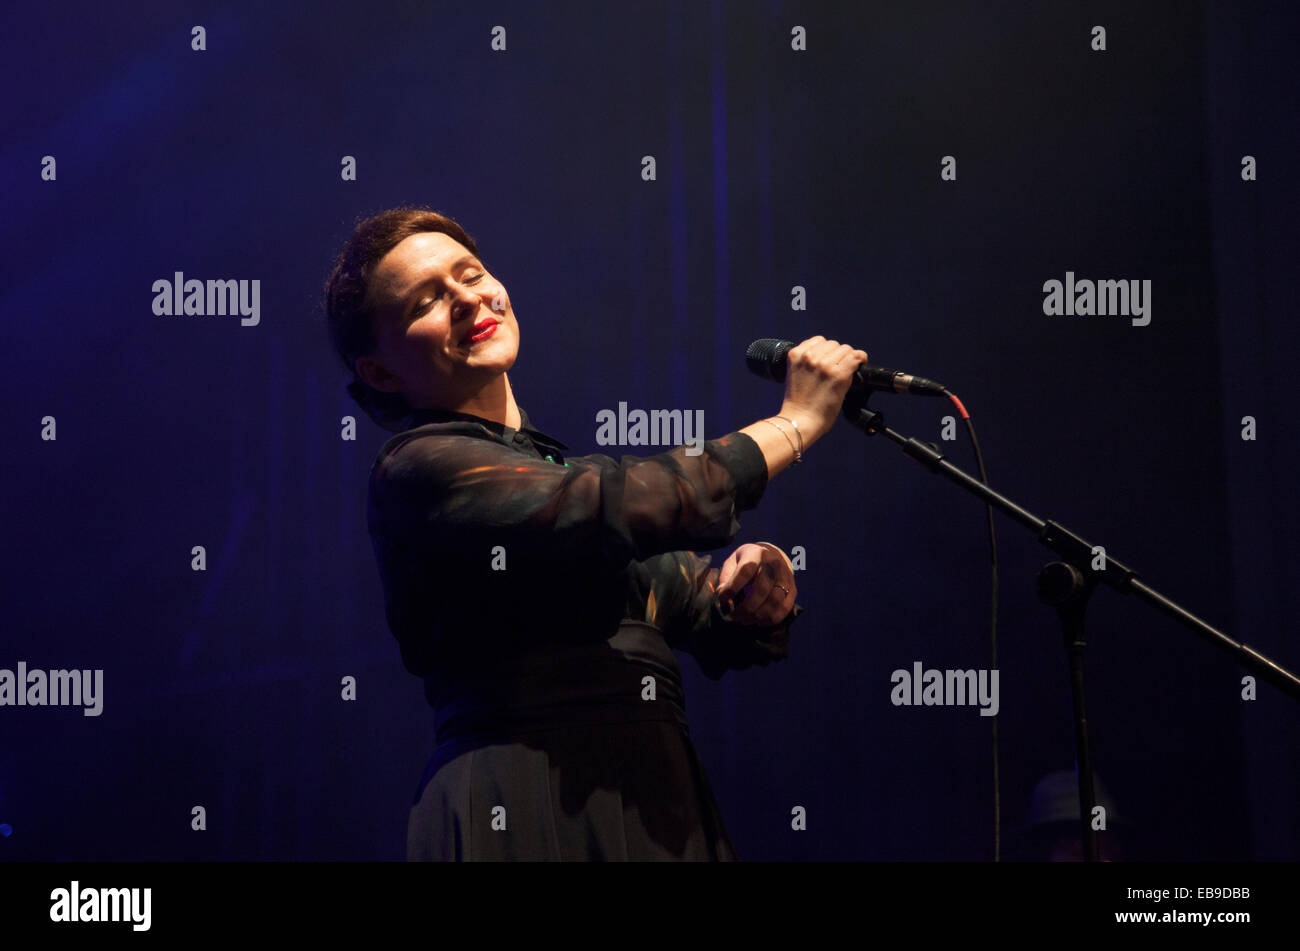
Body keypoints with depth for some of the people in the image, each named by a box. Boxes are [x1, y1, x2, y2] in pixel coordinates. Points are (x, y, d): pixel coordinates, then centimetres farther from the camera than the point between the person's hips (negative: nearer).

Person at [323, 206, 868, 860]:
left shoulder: (565, 470, 18)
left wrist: (758, 593, -5)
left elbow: (725, 633, 18)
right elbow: (621, 511, -19)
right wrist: (794, 425, -9)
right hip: (526, 808, -7)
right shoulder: (417, 468, -7)